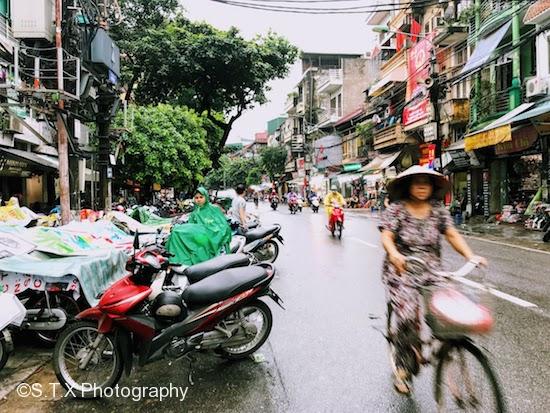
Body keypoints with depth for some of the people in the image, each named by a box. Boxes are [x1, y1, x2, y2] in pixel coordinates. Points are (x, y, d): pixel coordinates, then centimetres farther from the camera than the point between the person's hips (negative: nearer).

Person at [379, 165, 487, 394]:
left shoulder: (438, 210, 8)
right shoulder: (396, 209, -3)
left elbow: (453, 235, 3)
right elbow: (386, 237, -13)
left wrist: (470, 255, -14)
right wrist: (394, 254, -33)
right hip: (401, 271, -3)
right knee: (408, 314, -18)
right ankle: (403, 367, 4)